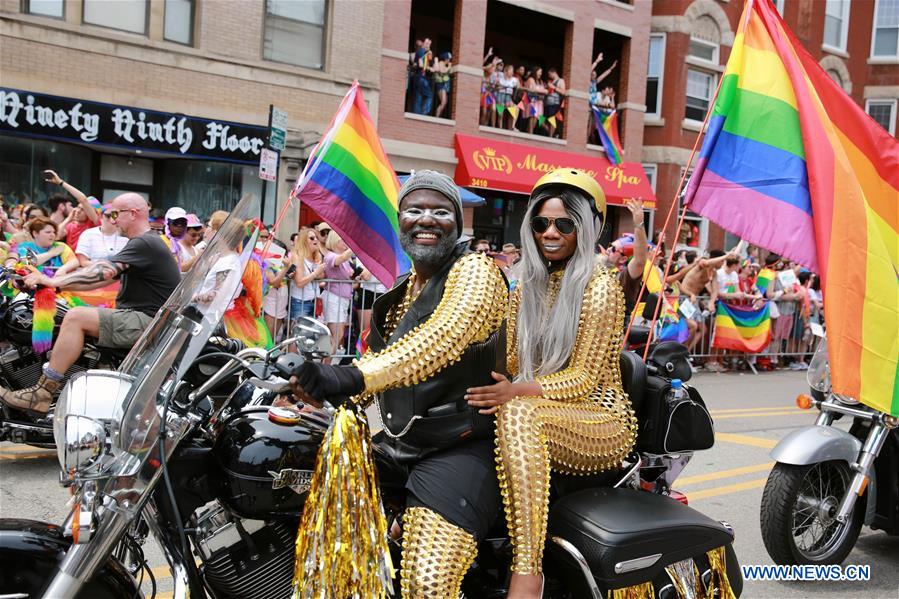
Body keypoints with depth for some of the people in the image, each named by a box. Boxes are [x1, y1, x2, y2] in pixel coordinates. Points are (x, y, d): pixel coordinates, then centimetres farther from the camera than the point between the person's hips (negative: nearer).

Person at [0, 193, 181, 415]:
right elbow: (109, 279, 18)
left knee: (75, 318, -20)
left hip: (150, 321, -11)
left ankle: (41, 394, -19)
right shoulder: (145, 242, 20)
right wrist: (59, 284, 11)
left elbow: (104, 273, -24)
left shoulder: (145, 244, -13)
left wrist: (53, 281, -22)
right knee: (77, 317, 18)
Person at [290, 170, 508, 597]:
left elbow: (443, 338, -29)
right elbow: (381, 356, 21)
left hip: (462, 449, -9)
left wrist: (355, 377, -42)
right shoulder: (405, 288, 19)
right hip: (398, 445, 9)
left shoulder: (474, 269, -9)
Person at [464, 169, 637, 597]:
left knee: (519, 414, -38)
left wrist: (518, 391, -29)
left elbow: (585, 378, -14)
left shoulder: (599, 285, -7)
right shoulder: (527, 287, 15)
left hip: (601, 420, -7)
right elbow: (510, 361, 12)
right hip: (546, 414, 7)